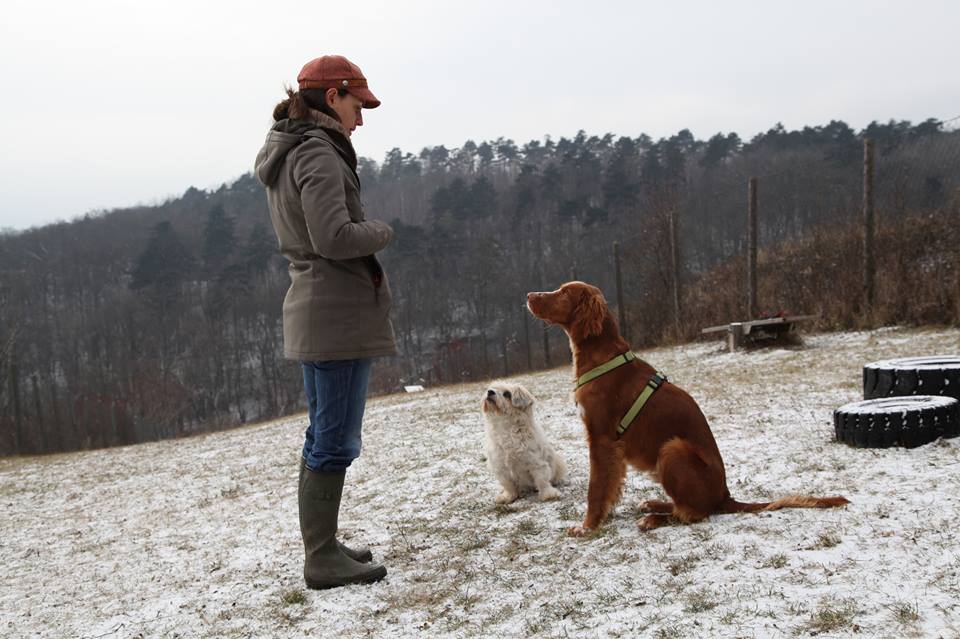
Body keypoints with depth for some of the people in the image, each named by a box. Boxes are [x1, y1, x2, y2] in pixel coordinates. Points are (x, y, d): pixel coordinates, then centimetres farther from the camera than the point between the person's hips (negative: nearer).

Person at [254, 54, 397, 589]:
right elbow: (334, 238, -23)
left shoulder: (284, 154, 16)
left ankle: (321, 547, 24)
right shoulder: (318, 153, -14)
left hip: (313, 312, 10)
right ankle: (323, 558, 4)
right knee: (337, 440, -4)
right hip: (341, 313, -10)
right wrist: (382, 232, -7)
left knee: (324, 436, 15)